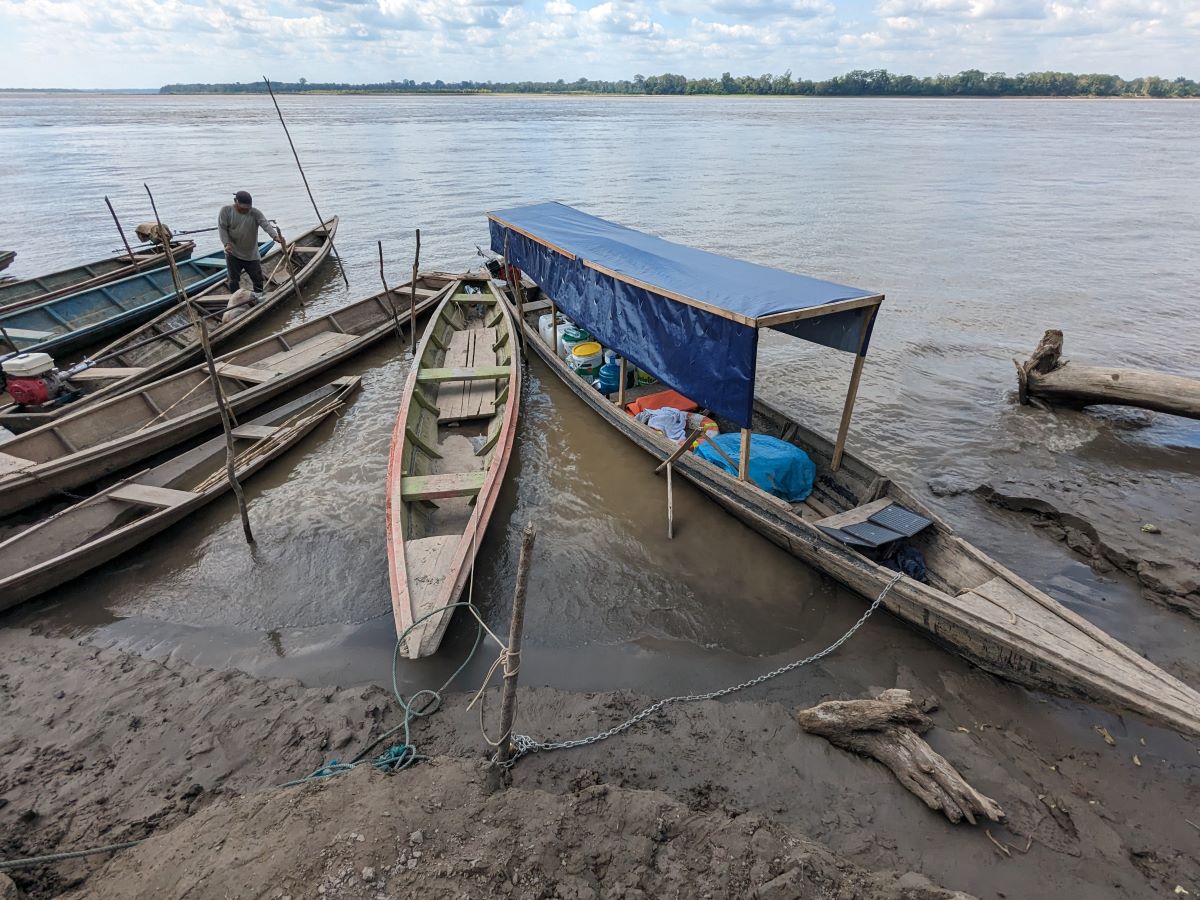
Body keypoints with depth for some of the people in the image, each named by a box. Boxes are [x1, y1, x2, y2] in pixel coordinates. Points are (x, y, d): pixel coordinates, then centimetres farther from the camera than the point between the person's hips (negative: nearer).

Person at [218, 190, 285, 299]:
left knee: (258, 278, 9)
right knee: (234, 280, 5)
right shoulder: (226, 211, -8)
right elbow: (222, 228, -9)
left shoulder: (255, 213, -8)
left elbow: (266, 224, -24)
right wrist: (226, 243, -25)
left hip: (251, 254, 1)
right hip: (233, 254, -1)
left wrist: (275, 236, -43)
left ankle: (259, 297, 30)